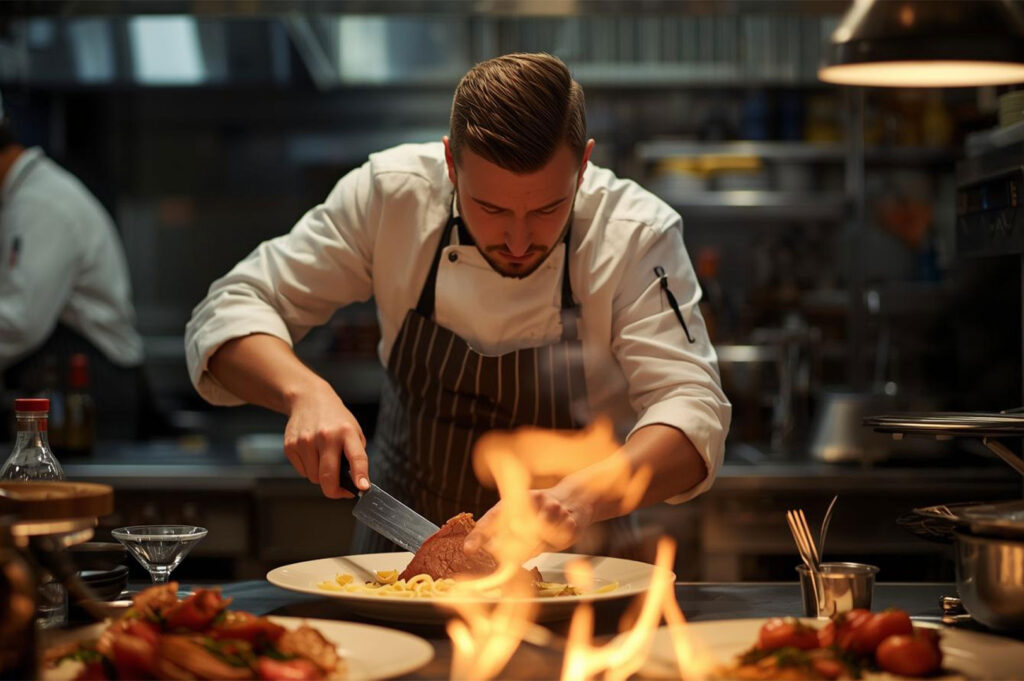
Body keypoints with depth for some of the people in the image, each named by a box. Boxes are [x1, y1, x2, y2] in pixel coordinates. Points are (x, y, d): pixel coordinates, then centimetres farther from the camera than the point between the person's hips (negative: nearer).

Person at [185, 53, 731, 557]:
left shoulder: (637, 235, -17)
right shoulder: (390, 193, -13)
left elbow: (693, 409, -25)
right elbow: (230, 310, -8)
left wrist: (583, 498, -44)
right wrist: (305, 391, -30)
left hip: (566, 567, -1)